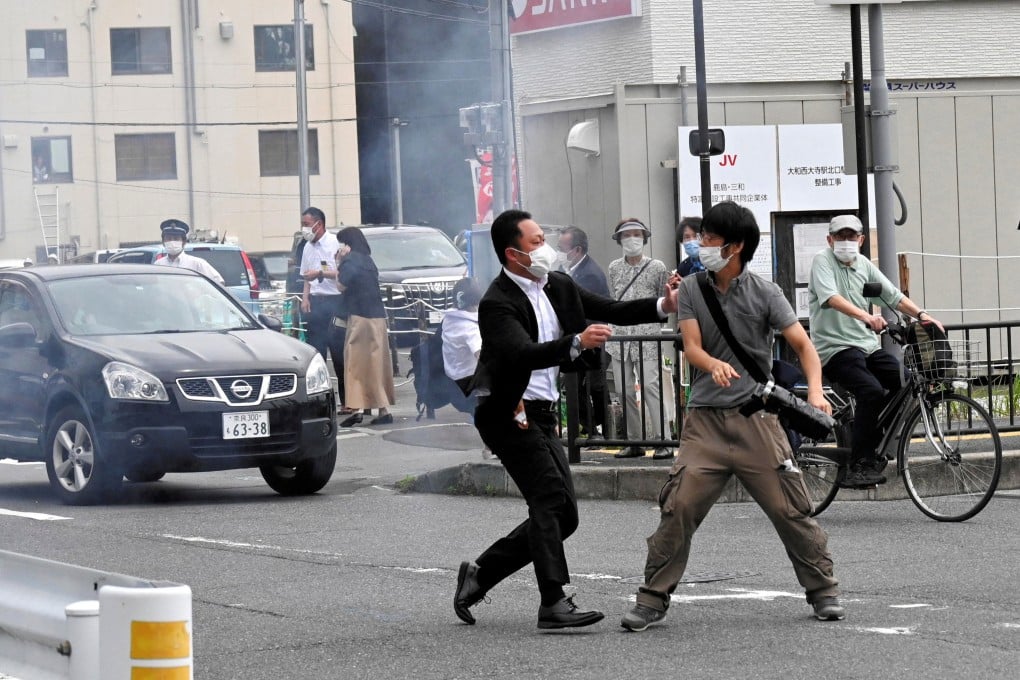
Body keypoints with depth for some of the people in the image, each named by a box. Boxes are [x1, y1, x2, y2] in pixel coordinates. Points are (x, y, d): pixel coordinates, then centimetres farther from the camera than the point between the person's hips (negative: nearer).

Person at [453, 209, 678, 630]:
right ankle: (553, 603, -24)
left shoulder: (558, 286, 8)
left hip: (542, 413, 9)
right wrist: (577, 342, -44)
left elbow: (611, 311, 14)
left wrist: (664, 306, -1)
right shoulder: (497, 303, -16)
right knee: (550, 496, -21)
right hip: (508, 415, -9)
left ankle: (480, 573, 18)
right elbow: (524, 355, -31)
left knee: (563, 516, 6)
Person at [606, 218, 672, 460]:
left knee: (650, 386, -14)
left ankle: (661, 441, -14)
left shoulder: (656, 267, 3)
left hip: (647, 335, -4)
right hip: (620, 336, 4)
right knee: (625, 390, 2)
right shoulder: (614, 268, 13)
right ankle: (635, 441, 10)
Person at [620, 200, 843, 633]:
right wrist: (715, 365, -29)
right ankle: (652, 600, -1)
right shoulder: (692, 290, 5)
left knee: (789, 507, -2)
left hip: (756, 417, -1)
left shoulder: (763, 293, -1)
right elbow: (692, 347, -5)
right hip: (706, 418, 2)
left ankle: (824, 592, 14)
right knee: (678, 507, -9)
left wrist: (815, 391, -22)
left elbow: (802, 344, -4)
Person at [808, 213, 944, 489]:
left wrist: (922, 314, -8)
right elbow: (831, 297, -24)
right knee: (872, 391, -29)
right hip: (836, 347, -7)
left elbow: (894, 296, 10)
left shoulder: (864, 265, 14)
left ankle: (875, 450, 6)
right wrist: (865, 316, -39)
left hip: (868, 345, 7)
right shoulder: (823, 260, -6)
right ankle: (858, 465, -25)